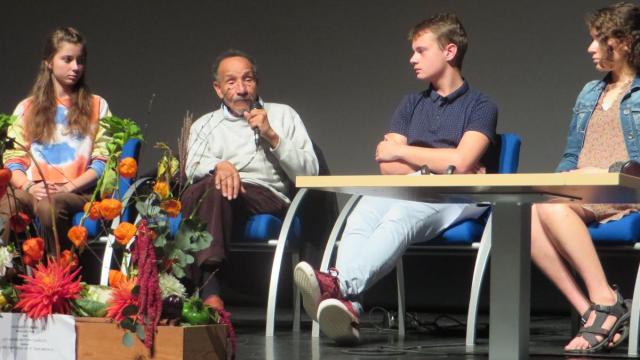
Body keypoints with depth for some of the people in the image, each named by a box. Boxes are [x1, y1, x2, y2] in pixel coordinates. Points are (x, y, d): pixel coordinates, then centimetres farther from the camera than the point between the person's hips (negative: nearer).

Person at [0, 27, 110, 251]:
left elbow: (102, 160, 5)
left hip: (76, 192, -1)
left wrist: (69, 187, -10)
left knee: (49, 206, -38)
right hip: (32, 190, 2)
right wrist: (29, 187, -11)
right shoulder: (27, 108, 21)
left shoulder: (96, 106, 17)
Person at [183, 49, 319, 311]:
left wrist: (272, 136, 0)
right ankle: (209, 293, -47)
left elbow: (309, 172, 11)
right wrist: (220, 165, -16)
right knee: (194, 194, -37)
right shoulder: (205, 125, 29)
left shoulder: (282, 115, 24)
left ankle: (208, 292, -50)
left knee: (213, 191, -36)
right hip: (223, 198, 2)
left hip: (268, 196, -2)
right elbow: (193, 167, 7)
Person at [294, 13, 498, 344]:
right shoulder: (412, 105, 27)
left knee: (402, 215, -37)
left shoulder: (480, 107, 10)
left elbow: (461, 162, -7)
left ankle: (340, 284, -58)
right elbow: (388, 165, 14)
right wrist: (437, 165, -1)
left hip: (456, 199, -4)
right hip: (410, 192, 5)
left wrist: (401, 152, 3)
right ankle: (345, 304, -53)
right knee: (363, 215, -31)